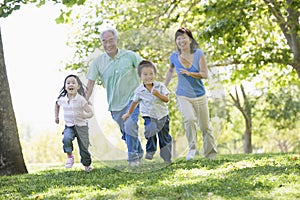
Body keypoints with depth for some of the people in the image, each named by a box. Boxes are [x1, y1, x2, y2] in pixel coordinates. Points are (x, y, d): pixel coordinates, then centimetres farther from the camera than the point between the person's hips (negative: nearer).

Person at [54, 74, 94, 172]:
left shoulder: (81, 99, -16)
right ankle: (69, 156, -7)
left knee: (84, 148, 4)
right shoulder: (62, 99, -5)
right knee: (66, 138, -30)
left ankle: (87, 164, 30)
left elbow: (90, 113, -16)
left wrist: (85, 115, -36)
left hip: (81, 126, -2)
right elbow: (57, 104, 21)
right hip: (69, 126, 2)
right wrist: (56, 116, 19)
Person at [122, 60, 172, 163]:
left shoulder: (160, 86, -8)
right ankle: (150, 151, -7)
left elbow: (166, 99, -11)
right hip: (149, 116, -1)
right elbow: (135, 102, 10)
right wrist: (128, 113, 21)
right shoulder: (139, 91, -6)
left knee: (164, 137, 7)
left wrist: (158, 94, -29)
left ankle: (167, 158, 20)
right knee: (150, 132, -27)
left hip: (162, 115, 1)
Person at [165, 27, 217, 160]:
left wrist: (189, 73, -25)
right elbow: (170, 71, 18)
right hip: (183, 96, 0)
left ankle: (211, 154, 26)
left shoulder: (199, 54, -8)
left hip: (199, 96, 0)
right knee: (189, 119, -28)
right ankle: (192, 148, -12)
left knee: (205, 127, 8)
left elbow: (205, 74, -11)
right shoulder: (174, 57, -3)